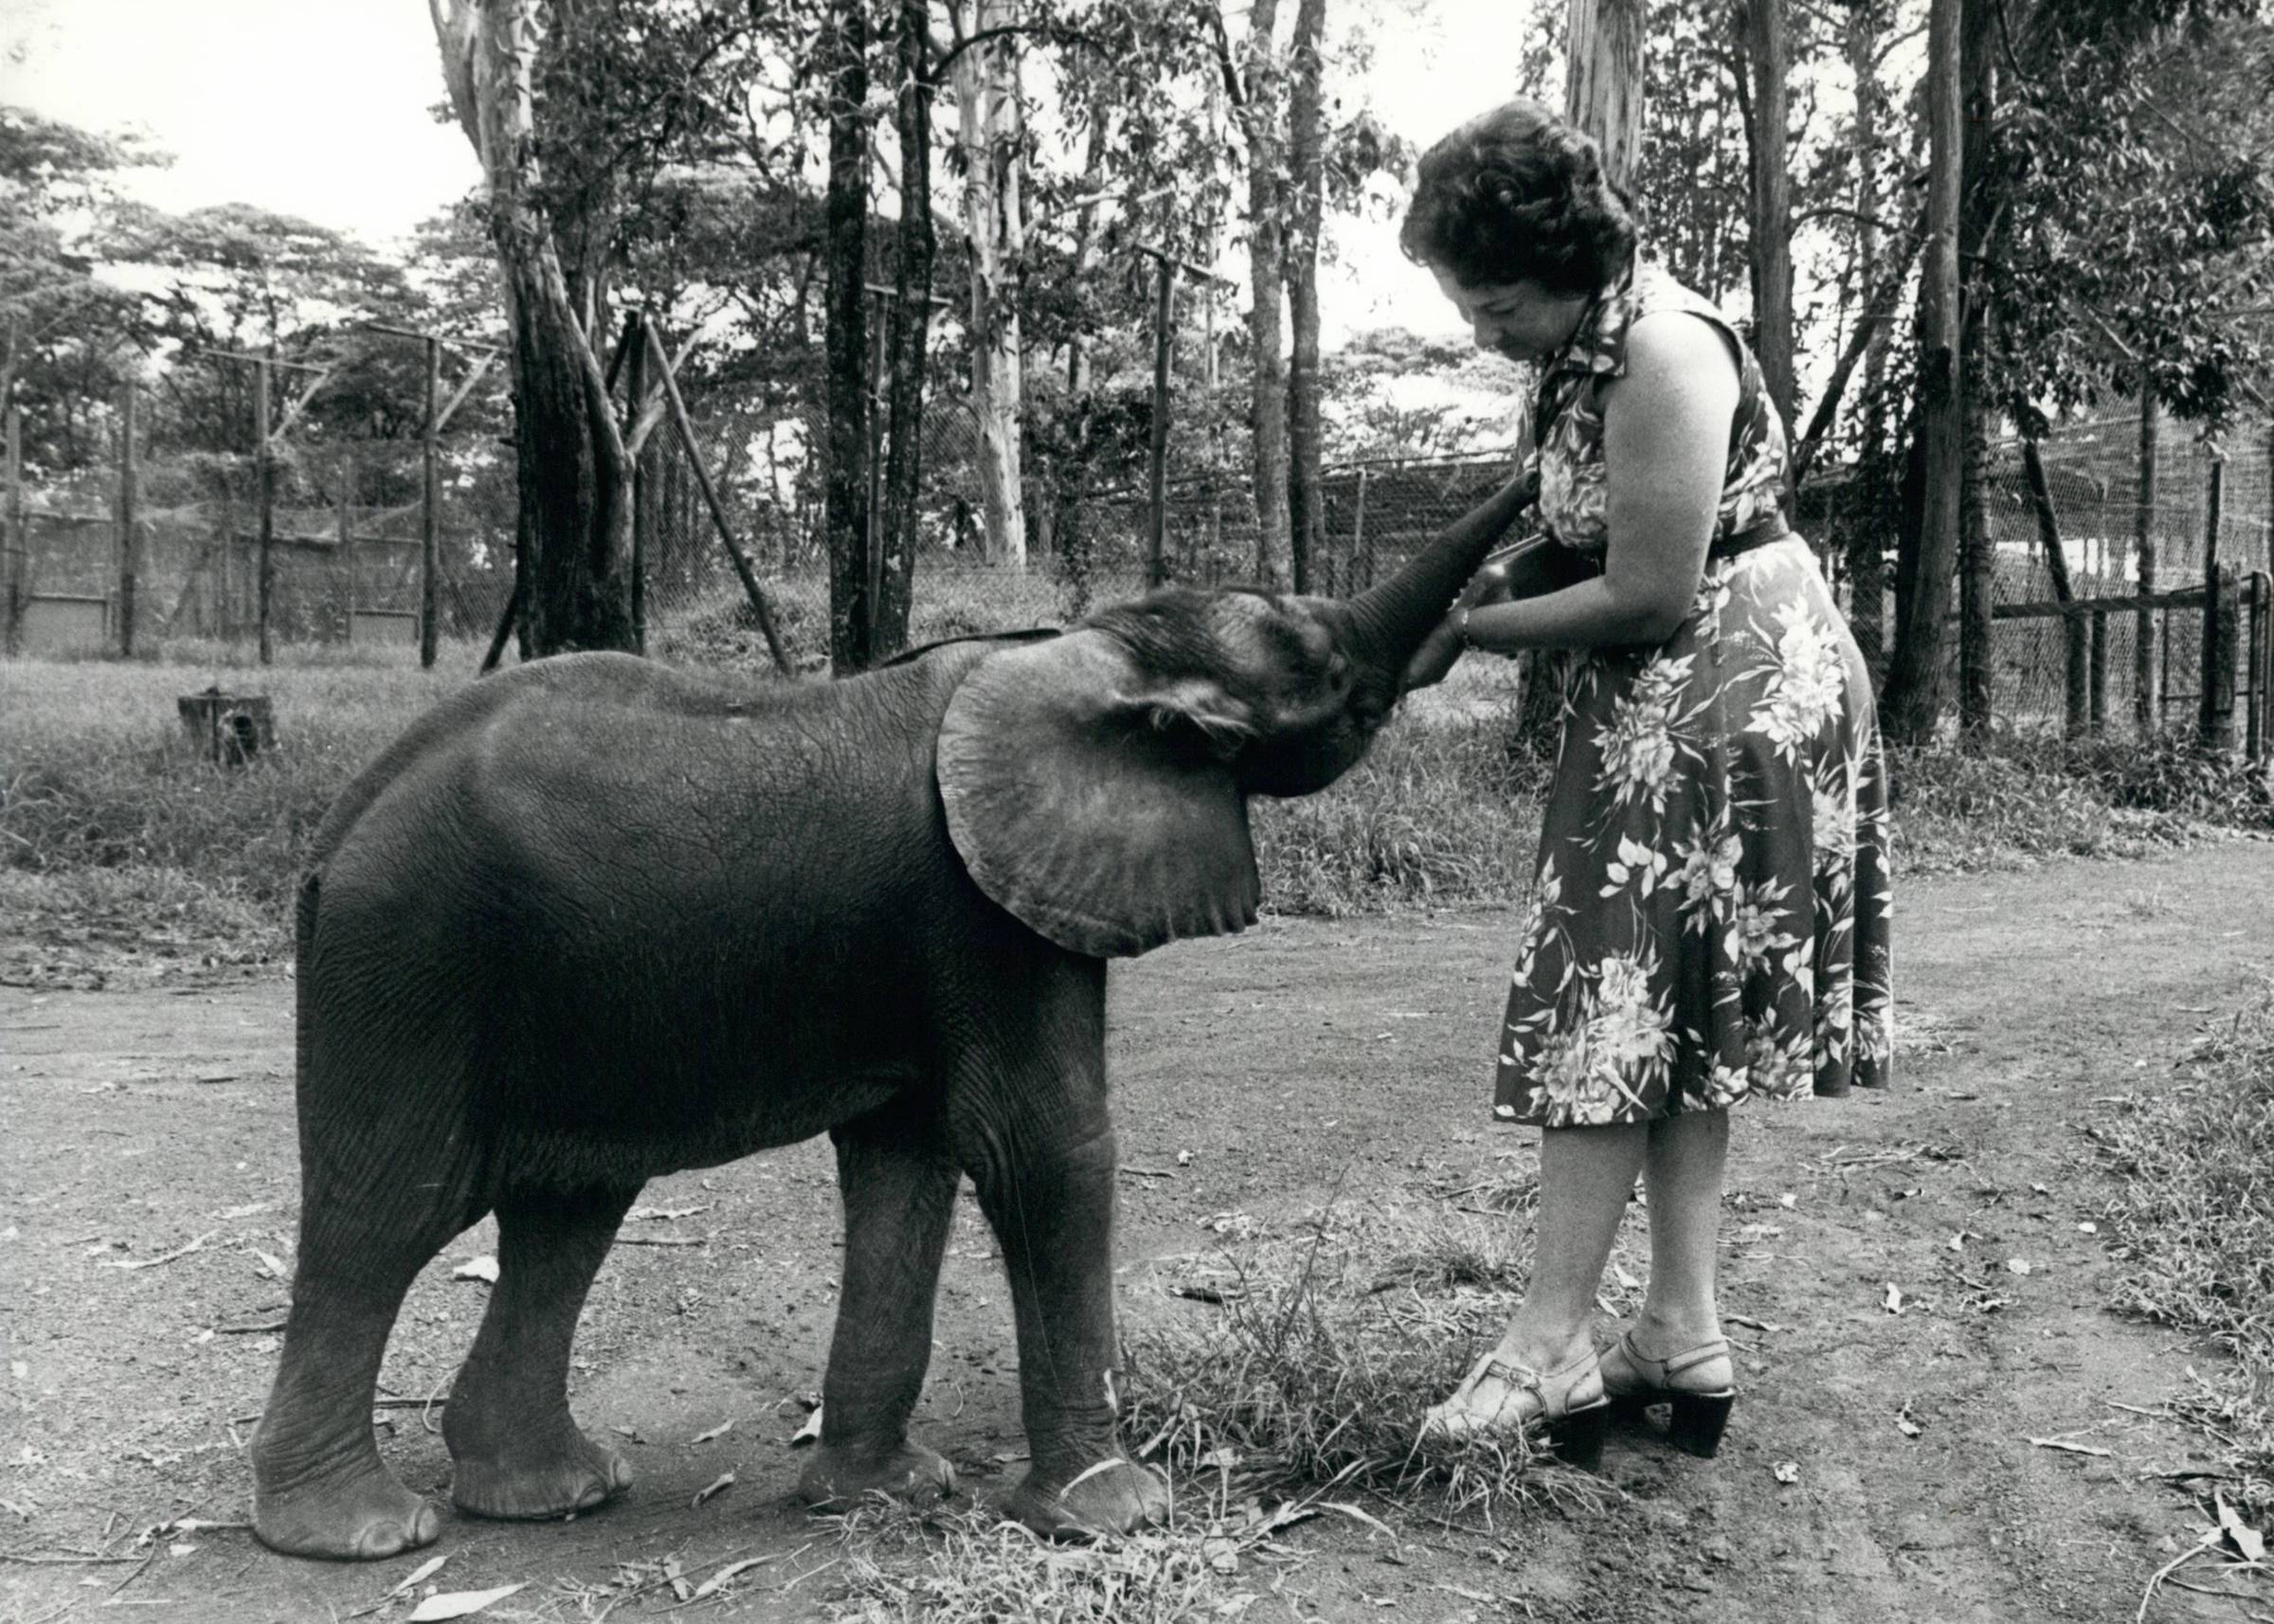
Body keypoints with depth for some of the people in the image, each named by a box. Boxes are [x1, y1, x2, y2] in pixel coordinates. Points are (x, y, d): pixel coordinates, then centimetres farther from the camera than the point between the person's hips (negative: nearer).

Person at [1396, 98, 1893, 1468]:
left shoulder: (1661, 353, -22)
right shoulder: (1592, 346, 8)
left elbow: (1647, 595, -23)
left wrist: (1467, 631, -13)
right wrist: (1473, 583, -3)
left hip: (1727, 698, -10)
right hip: (1666, 707, 10)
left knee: (1611, 1006, -7)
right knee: (1670, 1019, 10)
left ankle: (1554, 1343, 2)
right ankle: (1687, 1332, 18)